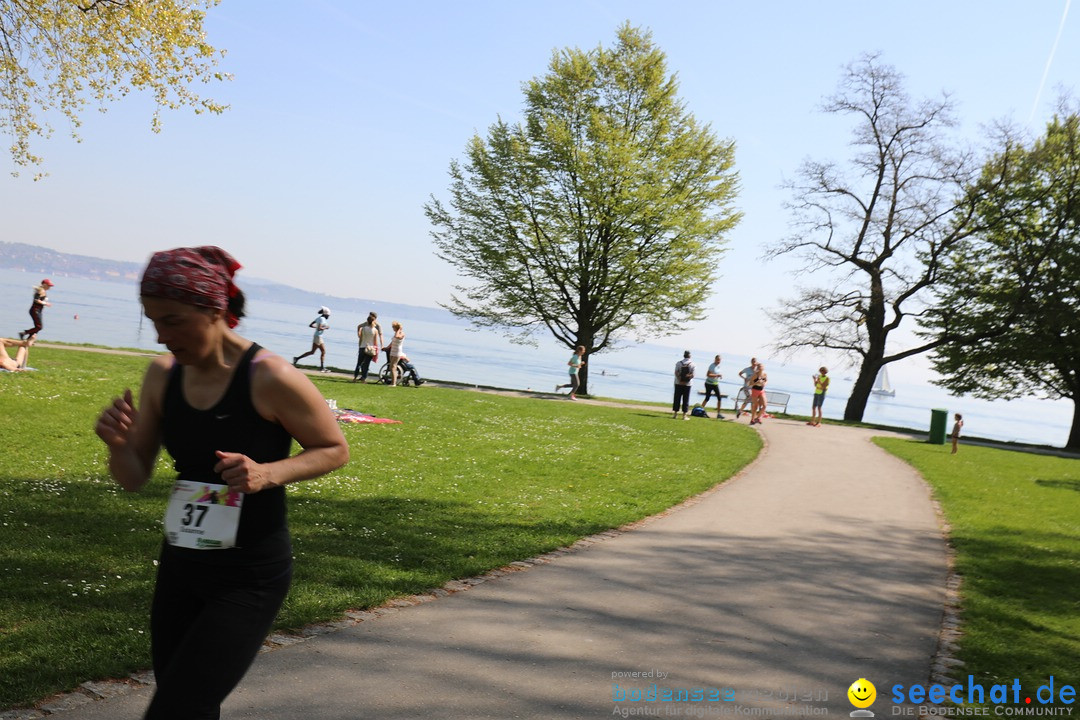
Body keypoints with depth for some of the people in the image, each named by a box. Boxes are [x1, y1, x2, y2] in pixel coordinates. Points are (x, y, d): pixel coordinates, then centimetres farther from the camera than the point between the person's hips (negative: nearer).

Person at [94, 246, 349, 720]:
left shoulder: (270, 379, -19)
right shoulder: (163, 376, -2)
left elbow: (334, 450, -7)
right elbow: (134, 479, 5)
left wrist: (269, 473, -23)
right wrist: (118, 445, -17)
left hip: (251, 578, -6)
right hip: (180, 568, 6)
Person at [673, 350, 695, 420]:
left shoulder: (678, 363, -2)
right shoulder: (692, 364, -4)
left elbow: (676, 373, -9)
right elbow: (692, 375, -10)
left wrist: (680, 380, -12)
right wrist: (687, 377, -10)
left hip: (678, 383, 1)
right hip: (687, 384, -1)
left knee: (677, 398, 8)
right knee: (686, 399, 5)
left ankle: (675, 414, 9)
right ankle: (684, 415, 4)